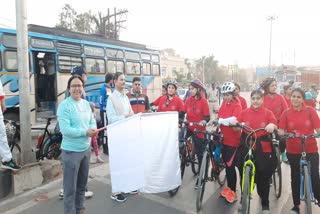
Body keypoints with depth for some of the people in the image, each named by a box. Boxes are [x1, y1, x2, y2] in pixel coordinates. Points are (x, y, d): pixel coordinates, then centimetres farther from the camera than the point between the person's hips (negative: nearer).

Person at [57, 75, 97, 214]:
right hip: (71, 151, -7)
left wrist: (93, 129, -12)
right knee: (70, 187, 5)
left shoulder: (86, 104, 7)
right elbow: (65, 130, -22)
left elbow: (92, 121, 10)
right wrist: (85, 132, -19)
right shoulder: (64, 105, -14)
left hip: (86, 149, 7)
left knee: (82, 183, 22)